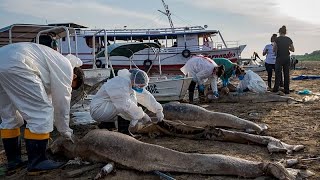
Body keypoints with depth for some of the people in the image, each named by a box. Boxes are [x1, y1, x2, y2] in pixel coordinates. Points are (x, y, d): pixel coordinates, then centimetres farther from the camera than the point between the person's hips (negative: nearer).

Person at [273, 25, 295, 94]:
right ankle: (286, 90, 8)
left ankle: (276, 88, 11)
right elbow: (293, 50, 8)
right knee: (287, 74, 7)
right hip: (287, 58, 3)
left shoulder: (277, 39, -8)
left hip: (279, 58, -3)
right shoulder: (289, 39, 3)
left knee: (278, 73, 8)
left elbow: (274, 50, -6)